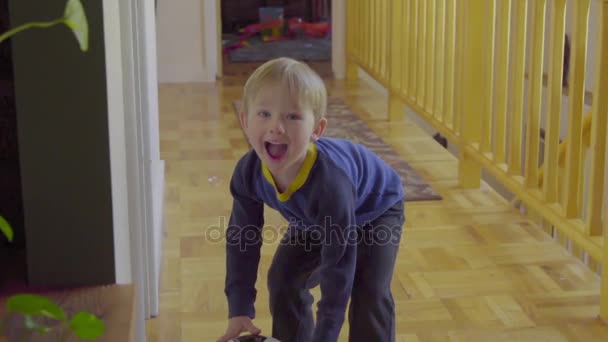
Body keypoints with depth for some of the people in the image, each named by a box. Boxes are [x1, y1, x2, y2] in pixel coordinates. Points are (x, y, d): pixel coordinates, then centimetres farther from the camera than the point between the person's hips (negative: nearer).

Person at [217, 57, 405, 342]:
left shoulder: (330, 182, -47)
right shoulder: (248, 173, -30)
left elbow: (338, 266, -41)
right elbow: (241, 239, -16)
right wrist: (239, 310, -19)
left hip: (375, 211, -5)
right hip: (315, 219, 6)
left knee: (370, 295, -17)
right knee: (284, 279, 2)